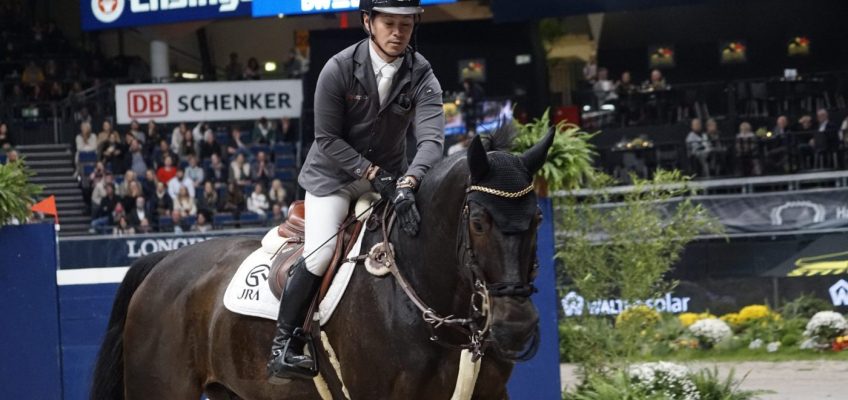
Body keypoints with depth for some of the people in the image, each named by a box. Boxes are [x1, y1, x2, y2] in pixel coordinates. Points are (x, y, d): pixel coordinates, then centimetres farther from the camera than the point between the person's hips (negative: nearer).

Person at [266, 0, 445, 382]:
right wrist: (374, 175, -27)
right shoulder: (338, 70, -19)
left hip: (388, 174, 4)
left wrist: (407, 185, -44)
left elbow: (431, 139, -26)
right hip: (334, 173, -4)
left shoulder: (422, 77, -14)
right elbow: (328, 139, -16)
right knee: (319, 254, -20)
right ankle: (284, 346, -10)